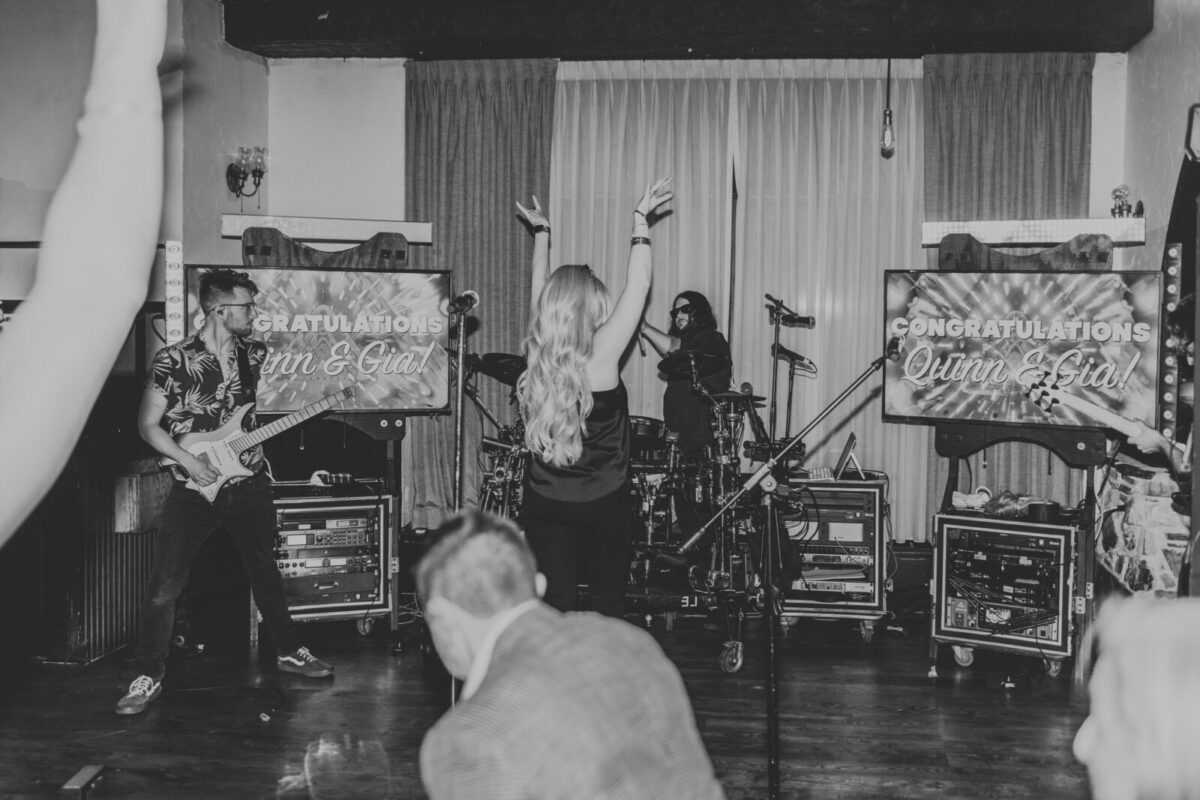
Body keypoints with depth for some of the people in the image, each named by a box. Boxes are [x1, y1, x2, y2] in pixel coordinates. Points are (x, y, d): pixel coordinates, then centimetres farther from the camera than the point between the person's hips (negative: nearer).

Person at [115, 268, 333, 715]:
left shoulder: (254, 355, 3)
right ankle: (149, 677, 9)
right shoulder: (173, 361, -12)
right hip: (195, 489, -4)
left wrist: (255, 442, 2)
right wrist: (189, 462, -16)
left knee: (265, 571, 17)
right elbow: (148, 425, -5)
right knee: (164, 589, -5)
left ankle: (288, 652, 33)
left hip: (248, 483, 5)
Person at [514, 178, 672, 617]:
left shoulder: (538, 351, -4)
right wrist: (640, 221, -5)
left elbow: (542, 289, 11)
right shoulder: (600, 355, -16)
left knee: (554, 605, 6)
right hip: (603, 505, -3)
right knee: (608, 602, 13)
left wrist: (541, 231, 22)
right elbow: (637, 288, -11)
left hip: (544, 505, 4)